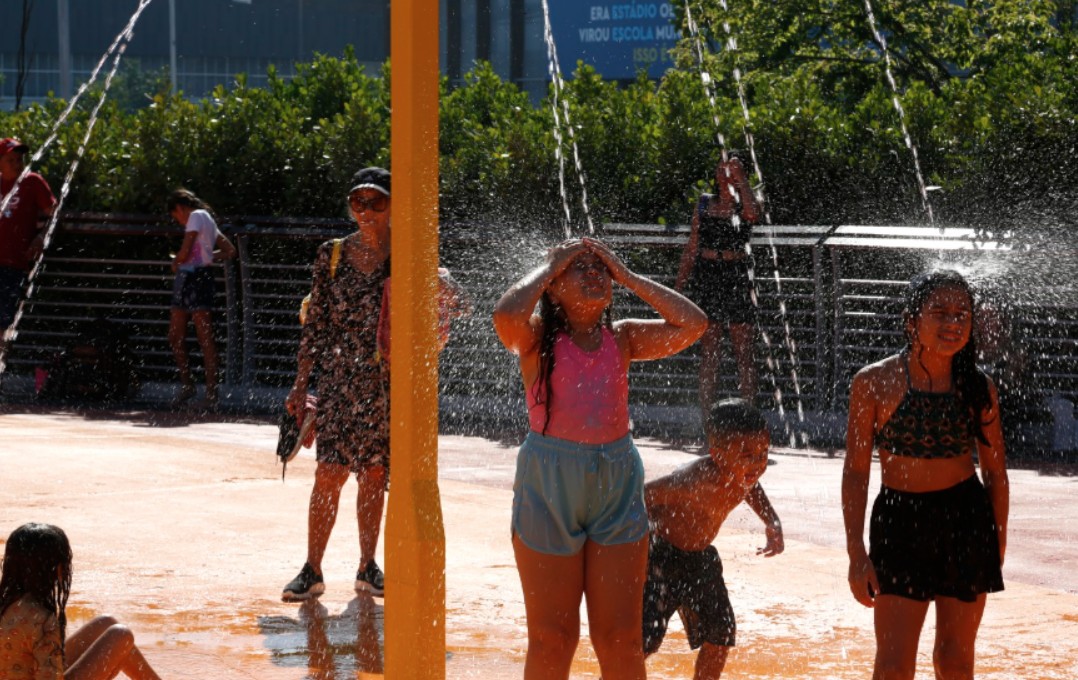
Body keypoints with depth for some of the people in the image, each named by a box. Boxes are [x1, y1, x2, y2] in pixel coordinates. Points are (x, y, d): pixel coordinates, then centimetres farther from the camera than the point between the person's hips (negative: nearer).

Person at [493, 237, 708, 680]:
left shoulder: (622, 339, 5)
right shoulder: (537, 338, -4)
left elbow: (691, 324, -6)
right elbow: (506, 315, -26)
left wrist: (626, 276, -2)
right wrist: (548, 267, -10)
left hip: (617, 489, 3)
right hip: (549, 491, -3)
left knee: (622, 639, 4)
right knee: (552, 639, 4)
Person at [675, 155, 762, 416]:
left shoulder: (743, 206, 1)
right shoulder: (704, 204, 11)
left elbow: (753, 213, -26)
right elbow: (691, 249, 14)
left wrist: (740, 178, -18)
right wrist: (679, 286, 11)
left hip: (737, 279, -3)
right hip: (705, 277, 3)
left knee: (744, 355, -1)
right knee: (709, 353, 6)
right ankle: (706, 416, 10)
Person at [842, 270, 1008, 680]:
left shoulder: (977, 388, -2)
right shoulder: (875, 383, -8)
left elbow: (995, 471, 8)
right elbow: (855, 472, -4)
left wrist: (999, 541, 8)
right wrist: (857, 554, -8)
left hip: (966, 523, 2)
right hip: (899, 523, -2)